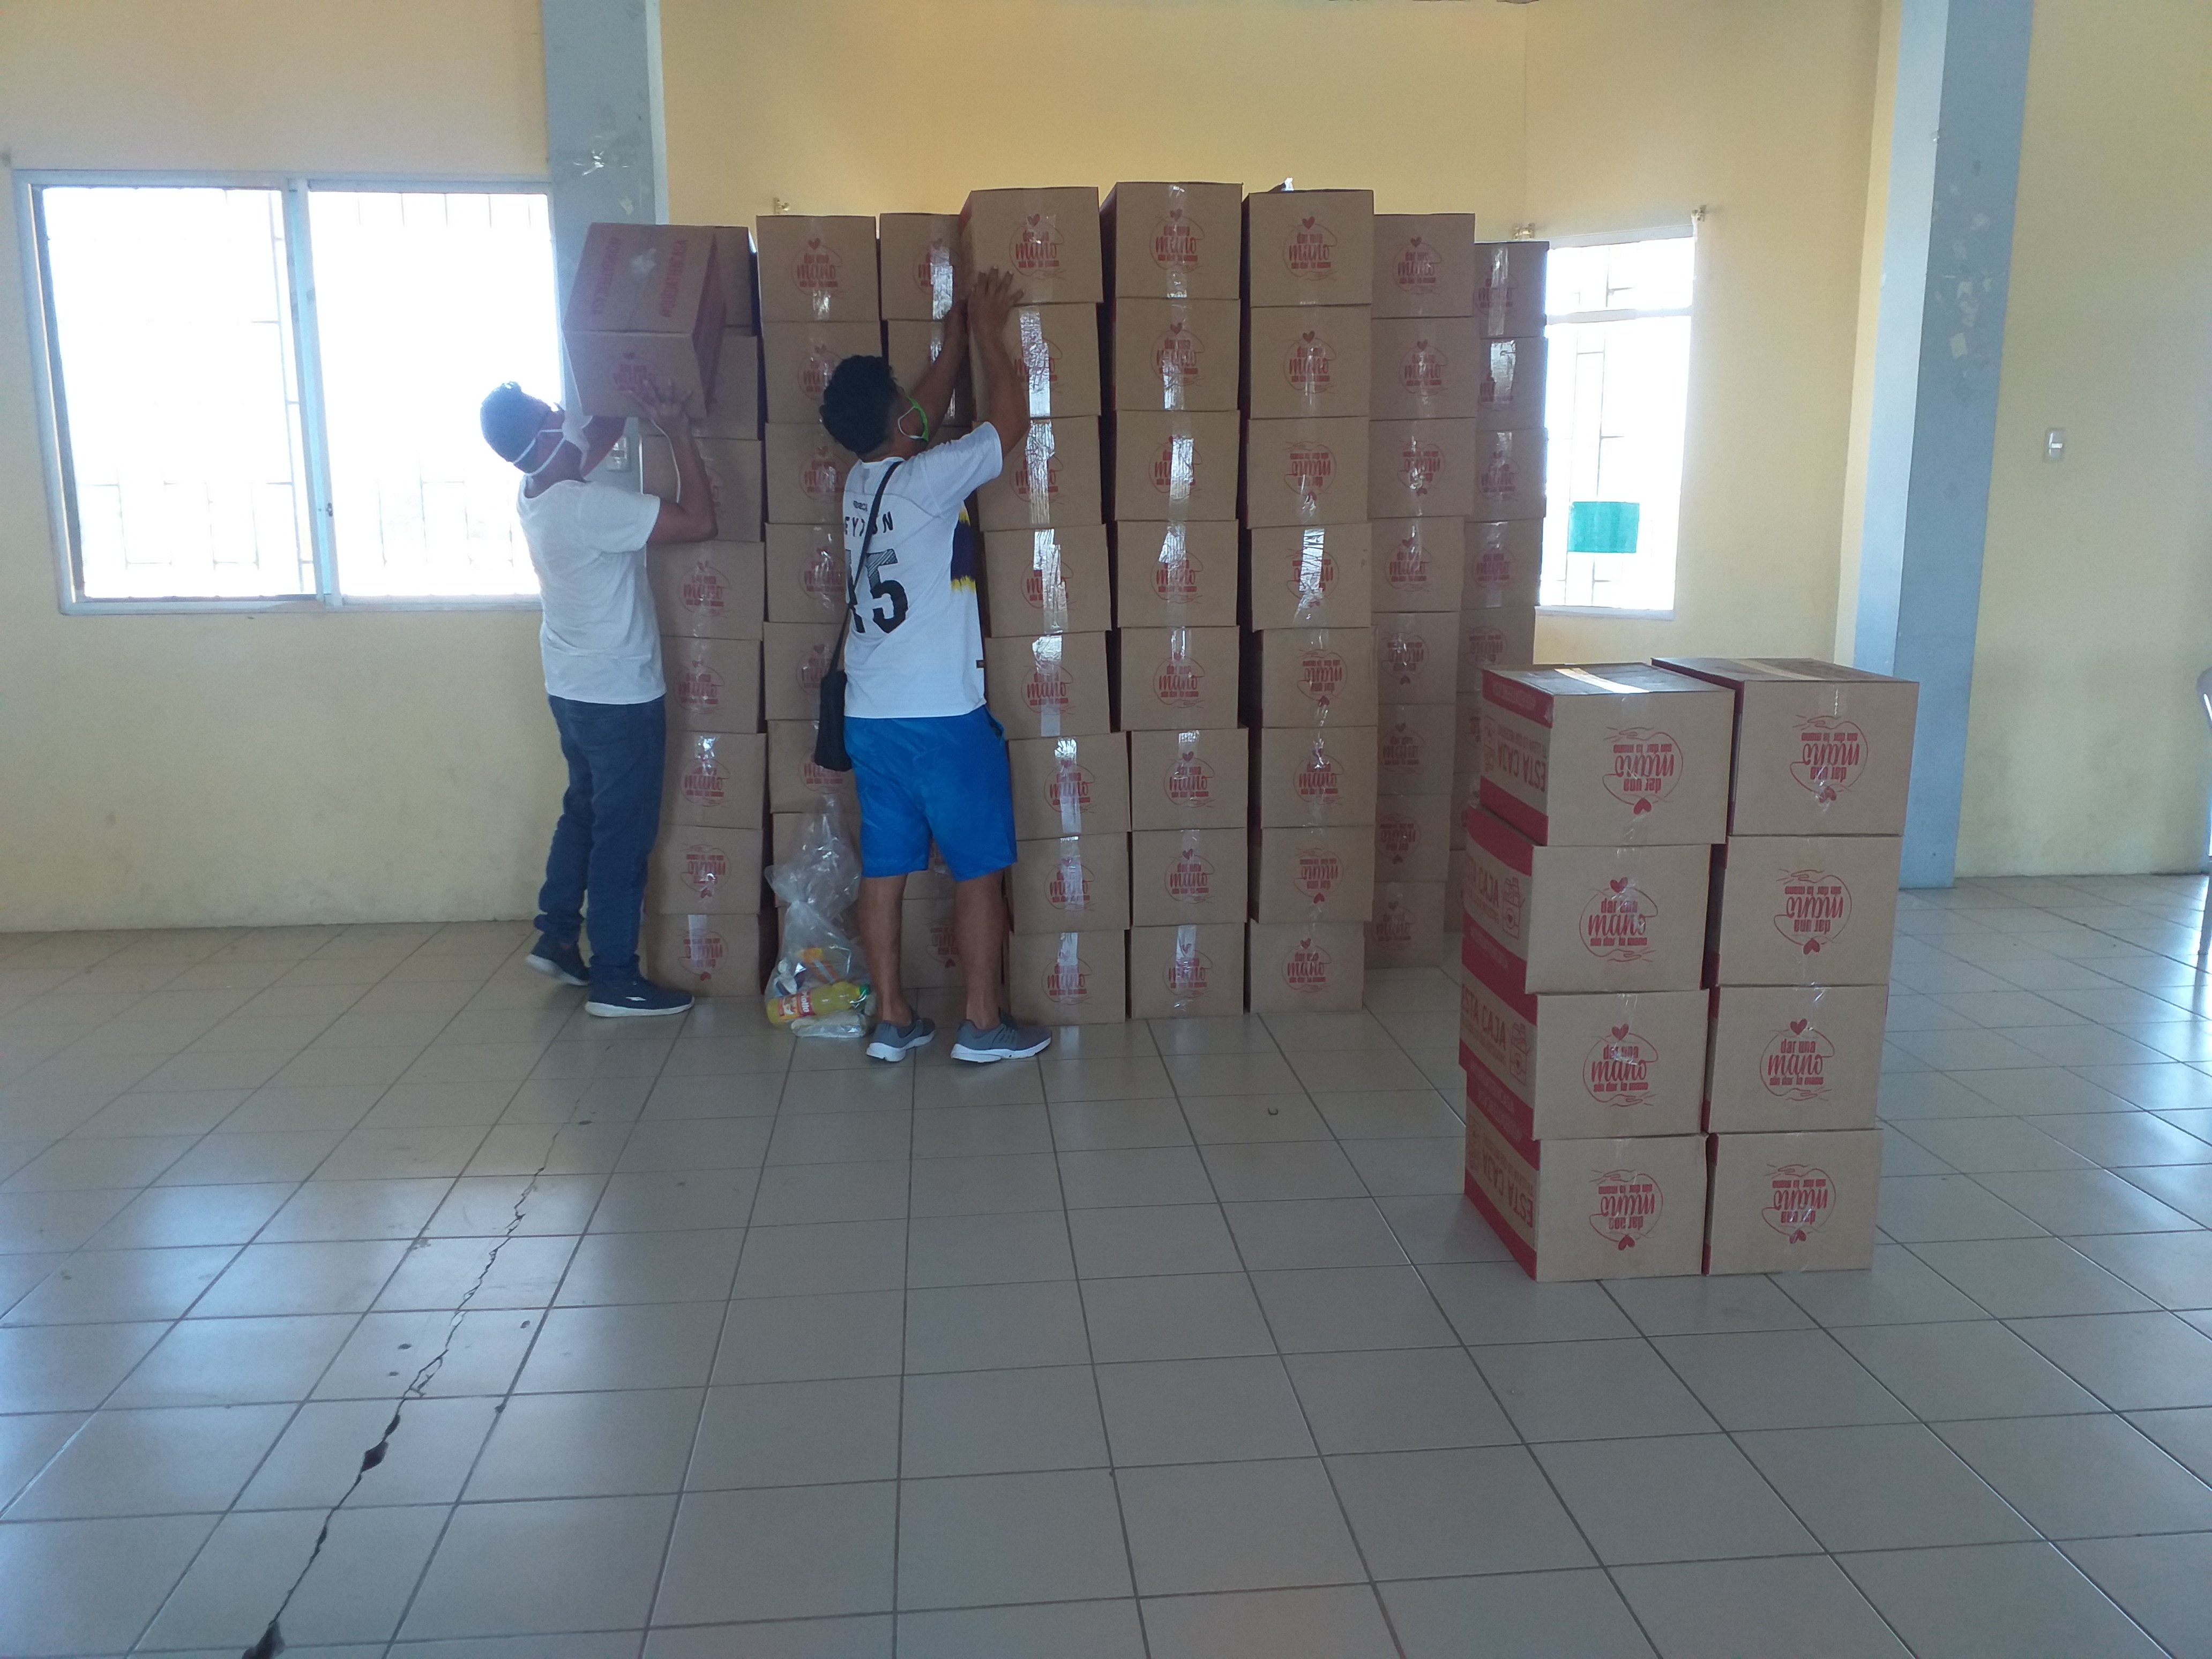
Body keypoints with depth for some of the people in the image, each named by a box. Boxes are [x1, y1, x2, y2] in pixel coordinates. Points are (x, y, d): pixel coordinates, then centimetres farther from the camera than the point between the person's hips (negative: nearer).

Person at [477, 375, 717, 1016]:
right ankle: (614, 981, 10)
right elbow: (700, 522, -29)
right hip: (621, 698, -9)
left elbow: (600, 433, 17)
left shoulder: (536, 495, 0)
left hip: (572, 690, 9)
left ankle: (556, 938, 34)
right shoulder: (588, 508, -27)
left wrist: (632, 399, 3)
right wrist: (677, 428, -24)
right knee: (623, 836, 1)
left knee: (583, 812, 24)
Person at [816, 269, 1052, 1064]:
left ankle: (892, 1019, 17)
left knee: (885, 866, 10)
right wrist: (989, 333, 6)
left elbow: (927, 415, 26)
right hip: (943, 715, -7)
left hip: (869, 716, 8)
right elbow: (1008, 421, -6)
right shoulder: (924, 481, -13)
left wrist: (954, 339, 29)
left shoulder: (861, 481, 9)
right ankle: (983, 1024, 9)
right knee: (978, 869, 3)